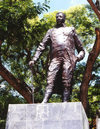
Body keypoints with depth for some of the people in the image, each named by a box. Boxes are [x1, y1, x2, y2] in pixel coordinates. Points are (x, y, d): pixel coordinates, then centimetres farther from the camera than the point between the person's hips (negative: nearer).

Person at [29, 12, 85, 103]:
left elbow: (80, 48, 24)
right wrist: (34, 59, 4)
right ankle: (44, 102, -33)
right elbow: (42, 46, 18)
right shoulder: (51, 31, 30)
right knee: (50, 81, -19)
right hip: (55, 58, 1)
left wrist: (80, 56, 0)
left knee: (67, 83, -16)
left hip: (68, 57, 0)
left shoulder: (71, 30, 28)